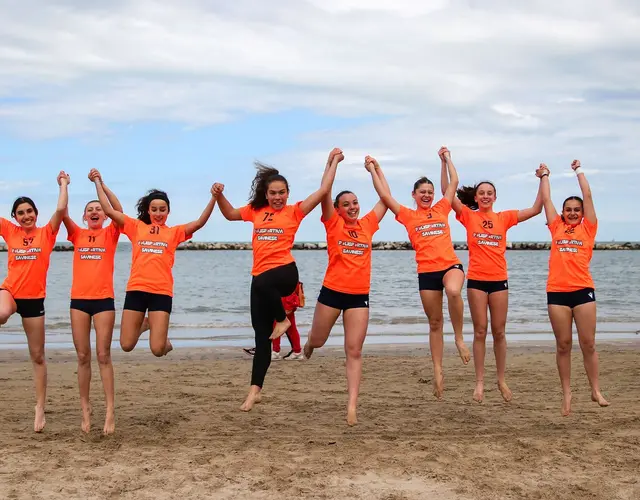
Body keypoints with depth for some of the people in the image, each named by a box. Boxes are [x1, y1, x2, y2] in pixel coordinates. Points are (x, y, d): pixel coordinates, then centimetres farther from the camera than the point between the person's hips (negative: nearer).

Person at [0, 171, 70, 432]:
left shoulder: (46, 233, 1)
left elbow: (61, 209, -12)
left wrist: (63, 184, -3)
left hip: (34, 298, 0)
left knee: (37, 356, 6)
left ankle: (40, 408, 14)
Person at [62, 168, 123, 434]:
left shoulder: (110, 234, 5)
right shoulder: (77, 234, 10)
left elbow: (118, 210, -10)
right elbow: (62, 213, -2)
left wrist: (101, 183, -13)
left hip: (103, 299, -2)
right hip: (78, 299, 2)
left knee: (103, 355, -3)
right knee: (83, 356, 6)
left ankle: (110, 410, -1)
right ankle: (85, 409, 13)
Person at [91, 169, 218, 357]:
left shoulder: (174, 232, 11)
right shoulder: (136, 227, 12)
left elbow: (200, 222, -1)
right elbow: (109, 210, 9)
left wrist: (214, 198, -11)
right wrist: (98, 183, 9)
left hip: (162, 292, -1)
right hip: (136, 290, 1)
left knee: (158, 349, -7)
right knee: (127, 345, 3)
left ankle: (164, 338, 30)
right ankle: (143, 324, 35)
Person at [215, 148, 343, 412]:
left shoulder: (295, 211, 4)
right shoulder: (256, 211, 16)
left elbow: (323, 190, 0)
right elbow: (230, 214, 29)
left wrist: (333, 161, 4)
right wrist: (219, 195, 13)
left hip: (284, 272, -4)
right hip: (261, 276, 4)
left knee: (263, 283, -40)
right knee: (261, 335, 3)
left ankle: (283, 319, -9)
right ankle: (255, 390, 7)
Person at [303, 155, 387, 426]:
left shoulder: (367, 225, 8)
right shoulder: (333, 224, 0)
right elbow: (325, 192, -10)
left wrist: (374, 169, 14)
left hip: (359, 296, 1)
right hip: (332, 291, -1)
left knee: (354, 351, -3)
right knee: (318, 341, 15)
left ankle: (352, 406, -5)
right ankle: (309, 344, 54)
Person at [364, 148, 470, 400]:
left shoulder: (442, 209, 13)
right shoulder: (408, 215, 9)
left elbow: (454, 182, 18)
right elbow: (384, 195, 5)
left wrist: (446, 158, 26)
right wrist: (375, 170, 10)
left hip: (451, 264, 0)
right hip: (427, 272, 1)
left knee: (453, 291, -36)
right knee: (435, 322, 6)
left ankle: (459, 338, -16)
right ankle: (438, 372, 15)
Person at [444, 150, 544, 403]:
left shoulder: (504, 218, 7)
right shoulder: (469, 216, 2)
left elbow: (536, 209, 7)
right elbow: (447, 192, -8)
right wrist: (446, 163, -14)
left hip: (499, 279, 2)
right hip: (476, 280, -2)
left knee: (499, 332, 7)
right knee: (480, 331, 2)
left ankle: (501, 380, 18)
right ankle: (480, 382, 8)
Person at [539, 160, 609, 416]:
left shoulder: (588, 229, 10)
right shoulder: (556, 228, 13)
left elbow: (587, 196, 10)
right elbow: (546, 199, 18)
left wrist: (579, 171, 19)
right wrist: (544, 176, 29)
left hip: (583, 290, -1)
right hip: (557, 292, 1)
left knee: (588, 343, 2)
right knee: (563, 344, 4)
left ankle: (596, 390, 12)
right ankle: (567, 394, 11)